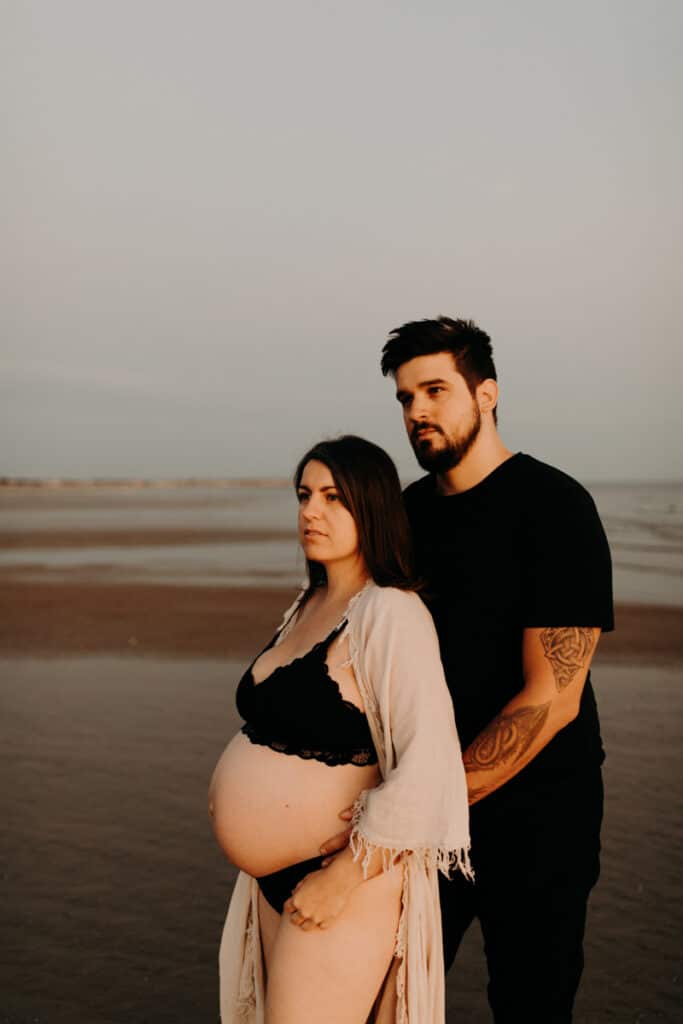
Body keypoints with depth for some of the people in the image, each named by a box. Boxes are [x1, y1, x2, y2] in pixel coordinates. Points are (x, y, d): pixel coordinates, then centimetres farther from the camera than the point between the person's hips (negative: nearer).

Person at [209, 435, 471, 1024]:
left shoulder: (390, 612, -19)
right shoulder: (309, 606, 8)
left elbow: (427, 765, -26)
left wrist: (343, 878, -23)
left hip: (340, 882, -9)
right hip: (276, 883, 9)